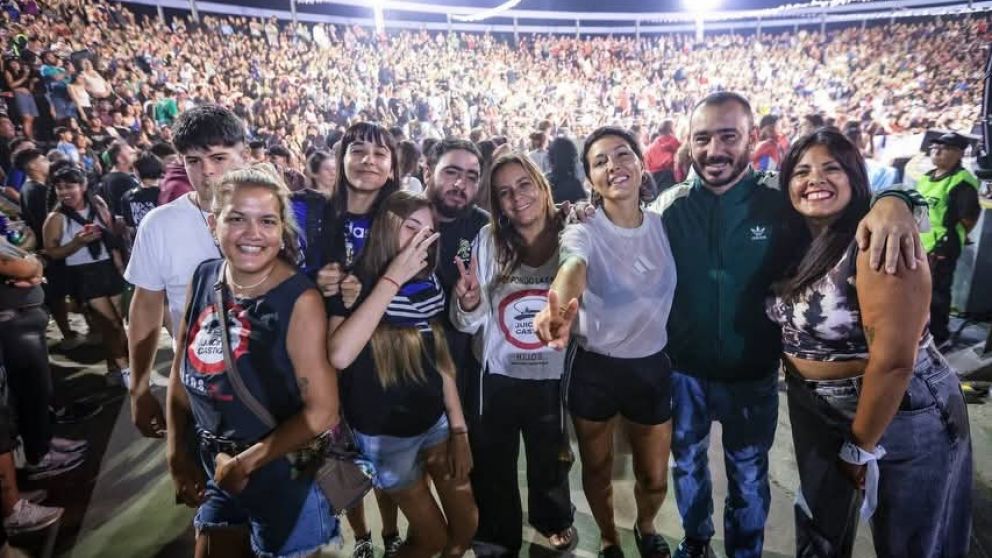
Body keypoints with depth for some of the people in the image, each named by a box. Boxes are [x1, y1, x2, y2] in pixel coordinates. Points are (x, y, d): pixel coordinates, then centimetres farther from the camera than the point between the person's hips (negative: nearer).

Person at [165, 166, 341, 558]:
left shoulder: (299, 300, -24)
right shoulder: (203, 278, -6)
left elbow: (321, 412, -22)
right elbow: (182, 370, 5)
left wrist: (246, 462, -14)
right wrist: (177, 452, 5)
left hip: (285, 476, -5)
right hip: (216, 468, 6)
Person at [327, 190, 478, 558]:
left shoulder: (428, 285, 0)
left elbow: (441, 358, 6)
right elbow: (339, 355, -35)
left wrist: (459, 430, 5)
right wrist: (393, 278, -32)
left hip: (437, 422, 5)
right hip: (385, 435, -5)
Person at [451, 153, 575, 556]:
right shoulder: (488, 240, -9)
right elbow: (469, 324, -5)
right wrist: (469, 304, -26)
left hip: (553, 377, 0)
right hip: (497, 378, 0)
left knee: (551, 460, 24)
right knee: (492, 467, 17)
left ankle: (553, 519, 56)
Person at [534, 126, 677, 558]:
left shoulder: (665, 226, -4)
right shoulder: (583, 233, -17)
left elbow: (674, 293, 7)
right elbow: (573, 270, -41)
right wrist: (560, 310, -63)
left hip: (653, 365, 3)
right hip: (594, 368, -2)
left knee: (655, 478, 16)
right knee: (597, 471, 17)